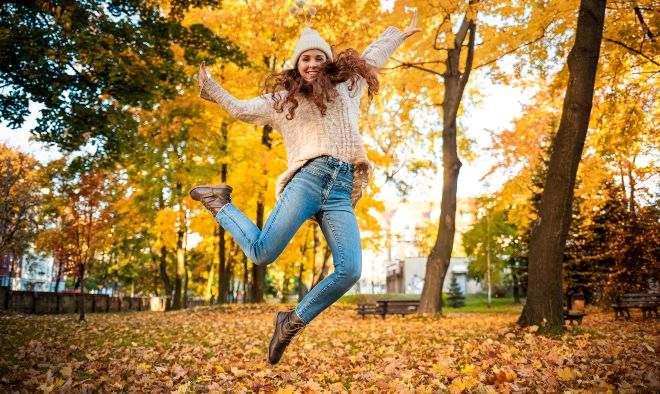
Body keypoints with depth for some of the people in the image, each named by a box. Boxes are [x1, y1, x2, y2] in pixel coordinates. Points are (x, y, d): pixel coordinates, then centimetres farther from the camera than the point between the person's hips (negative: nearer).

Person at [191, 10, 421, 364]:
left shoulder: (346, 85, 27)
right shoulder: (282, 98, 22)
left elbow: (371, 58, 42)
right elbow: (241, 109, 30)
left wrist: (399, 34, 52)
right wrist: (210, 87, 31)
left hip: (341, 192, 2)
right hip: (309, 178, -2)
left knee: (349, 271, -18)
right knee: (262, 253, -19)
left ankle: (293, 321, 2)